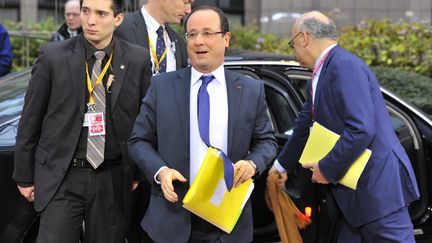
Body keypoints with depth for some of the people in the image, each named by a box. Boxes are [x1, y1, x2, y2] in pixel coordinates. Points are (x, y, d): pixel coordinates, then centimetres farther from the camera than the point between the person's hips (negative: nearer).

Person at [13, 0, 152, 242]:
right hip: (62, 178, -1)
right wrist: (25, 176, 4)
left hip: (113, 180, 1)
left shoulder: (139, 60, -1)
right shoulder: (53, 56, -4)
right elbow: (31, 119, 2)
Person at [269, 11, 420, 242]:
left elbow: (361, 129, -25)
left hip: (378, 186, -10)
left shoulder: (345, 66, -16)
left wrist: (327, 169, -15)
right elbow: (304, 126, 29)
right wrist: (282, 164, 39)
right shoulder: (319, 77, 15)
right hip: (354, 191, 10)